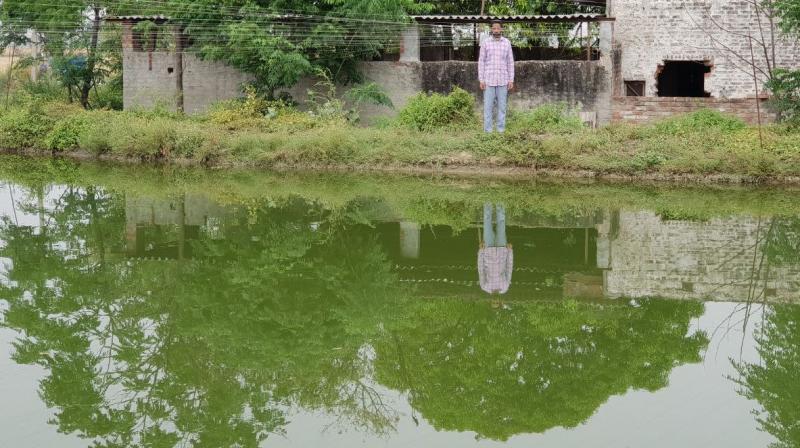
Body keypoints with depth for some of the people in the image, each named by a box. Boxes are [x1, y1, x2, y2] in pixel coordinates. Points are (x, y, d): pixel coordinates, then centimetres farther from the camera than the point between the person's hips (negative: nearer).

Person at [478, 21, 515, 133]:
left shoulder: (507, 43, 4)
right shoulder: (485, 43, -1)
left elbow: (510, 62, 6)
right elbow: (481, 62, 0)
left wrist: (511, 80, 0)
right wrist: (481, 80, -6)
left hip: (502, 80, 1)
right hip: (489, 80, -1)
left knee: (502, 106, 4)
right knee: (488, 106, 0)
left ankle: (501, 130, 9)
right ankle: (488, 130, 4)